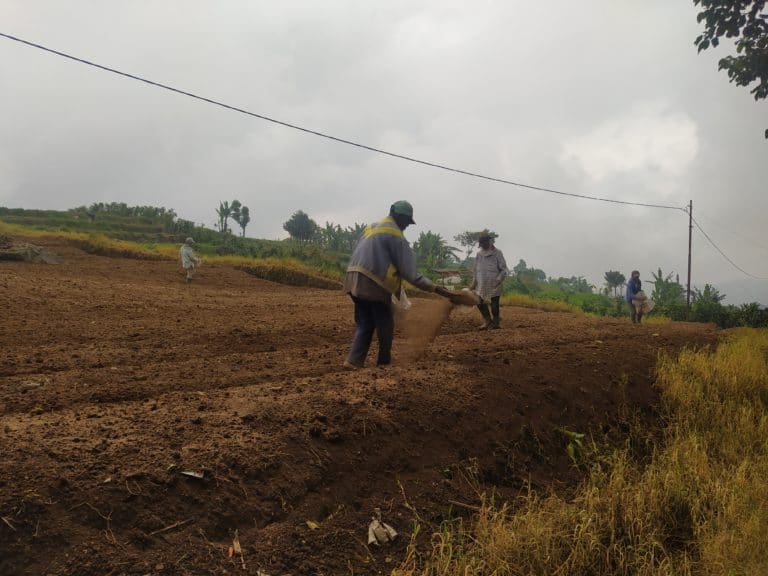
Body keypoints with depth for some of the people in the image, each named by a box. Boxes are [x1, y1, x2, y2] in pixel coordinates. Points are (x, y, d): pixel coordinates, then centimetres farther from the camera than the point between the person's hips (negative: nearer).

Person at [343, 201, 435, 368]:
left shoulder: (371, 228, 19)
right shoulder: (395, 235, -7)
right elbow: (408, 269, -10)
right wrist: (428, 285, -2)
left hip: (355, 282, 8)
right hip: (374, 284, -8)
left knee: (364, 324, 13)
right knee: (385, 327, 9)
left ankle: (354, 360, 1)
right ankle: (384, 361, 21)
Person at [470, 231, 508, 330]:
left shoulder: (497, 253, -7)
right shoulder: (479, 254, 6)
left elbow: (503, 269, -9)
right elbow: (475, 269, 14)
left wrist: (499, 279, -23)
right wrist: (474, 282, 9)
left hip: (494, 285, -5)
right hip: (482, 285, 5)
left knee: (494, 305, 0)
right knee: (480, 303, 8)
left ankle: (495, 322, 17)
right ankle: (487, 321, 25)